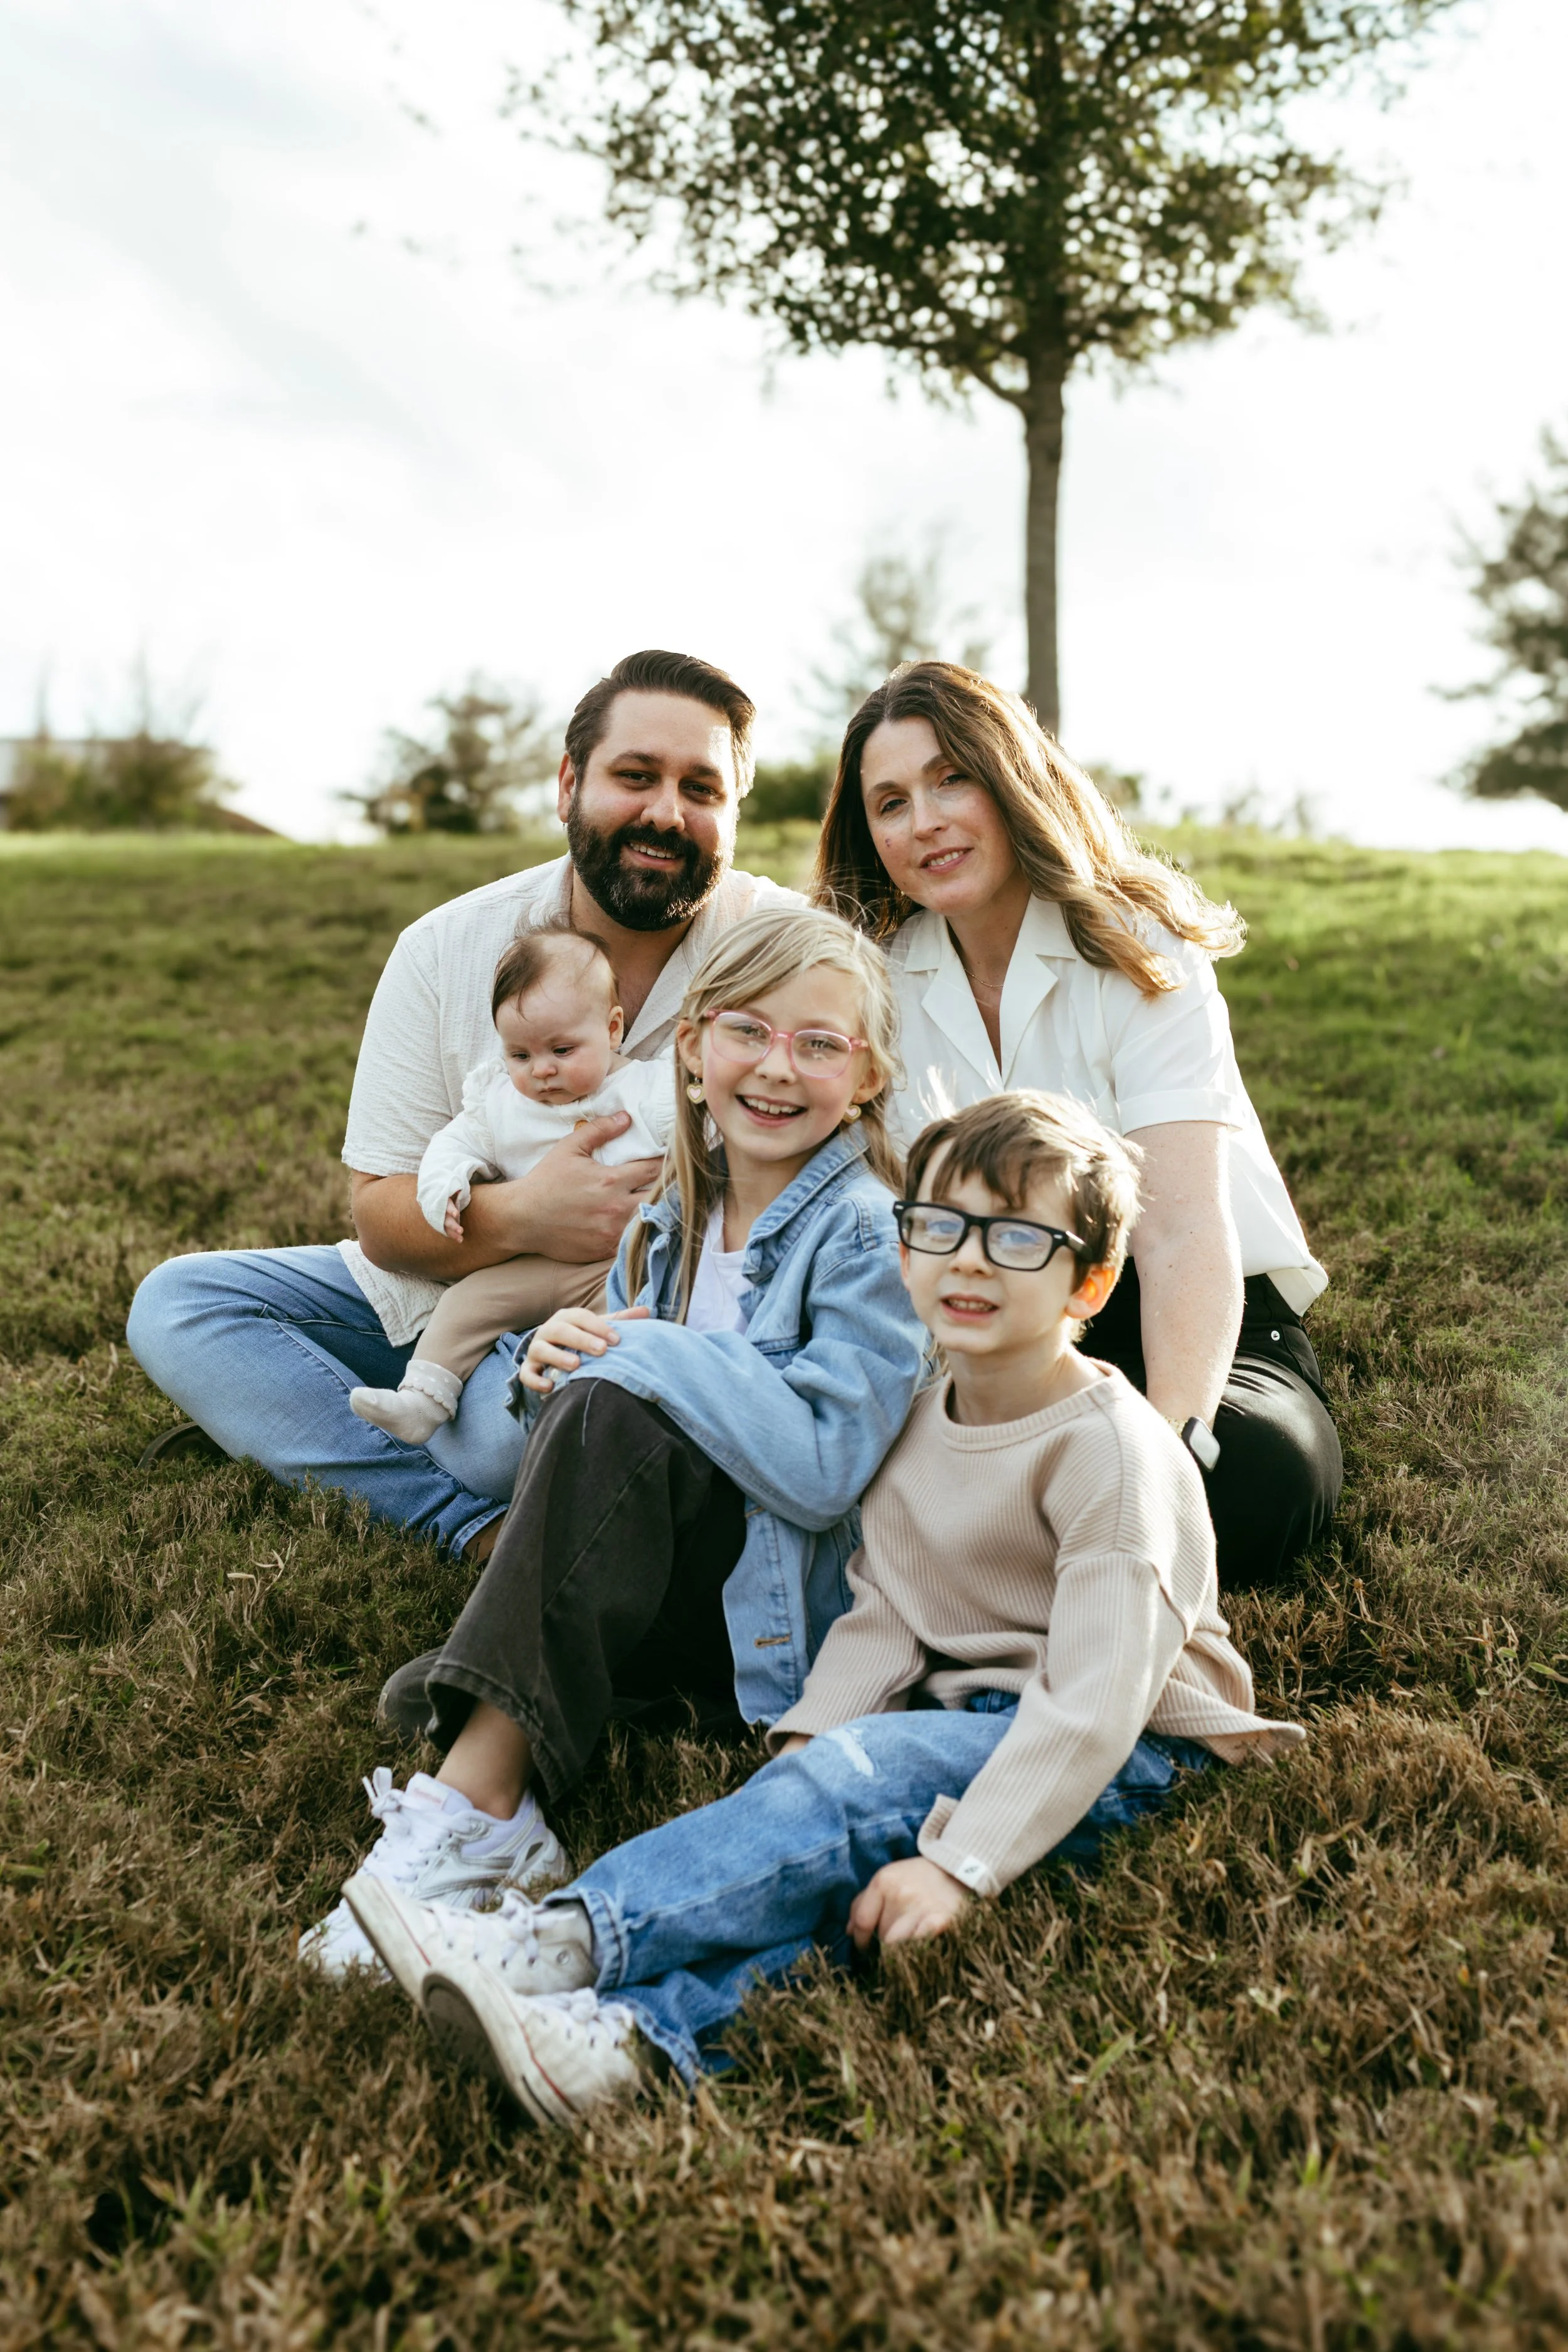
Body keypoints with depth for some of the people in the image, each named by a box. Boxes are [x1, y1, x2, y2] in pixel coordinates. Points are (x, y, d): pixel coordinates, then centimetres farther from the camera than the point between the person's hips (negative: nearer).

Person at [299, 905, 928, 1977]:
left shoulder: (870, 1235, -11)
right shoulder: (675, 1215, 9)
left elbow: (823, 1467, -22)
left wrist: (645, 1355, -21)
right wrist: (558, 1361, -8)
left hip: (794, 1610, -6)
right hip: (671, 1584, 6)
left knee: (615, 1414, -27)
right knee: (585, 1396, -22)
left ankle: (479, 1800, -28)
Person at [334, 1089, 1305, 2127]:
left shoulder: (1114, 1451, -16)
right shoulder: (919, 1426, 8)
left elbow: (1094, 1699, -23)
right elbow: (884, 1614, 4)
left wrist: (961, 1863, -31)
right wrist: (811, 1736, -15)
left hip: (1125, 1755, -7)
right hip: (977, 1721, 7)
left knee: (855, 1781, -30)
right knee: (838, 1857, -24)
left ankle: (569, 1941, -38)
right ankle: (651, 2031, -45)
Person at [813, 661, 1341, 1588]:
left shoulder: (1139, 952, -12)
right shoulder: (881, 974, 2)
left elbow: (1183, 1230, -23)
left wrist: (1170, 1442, -39)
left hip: (1205, 1323, -2)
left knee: (1264, 1471, -34)